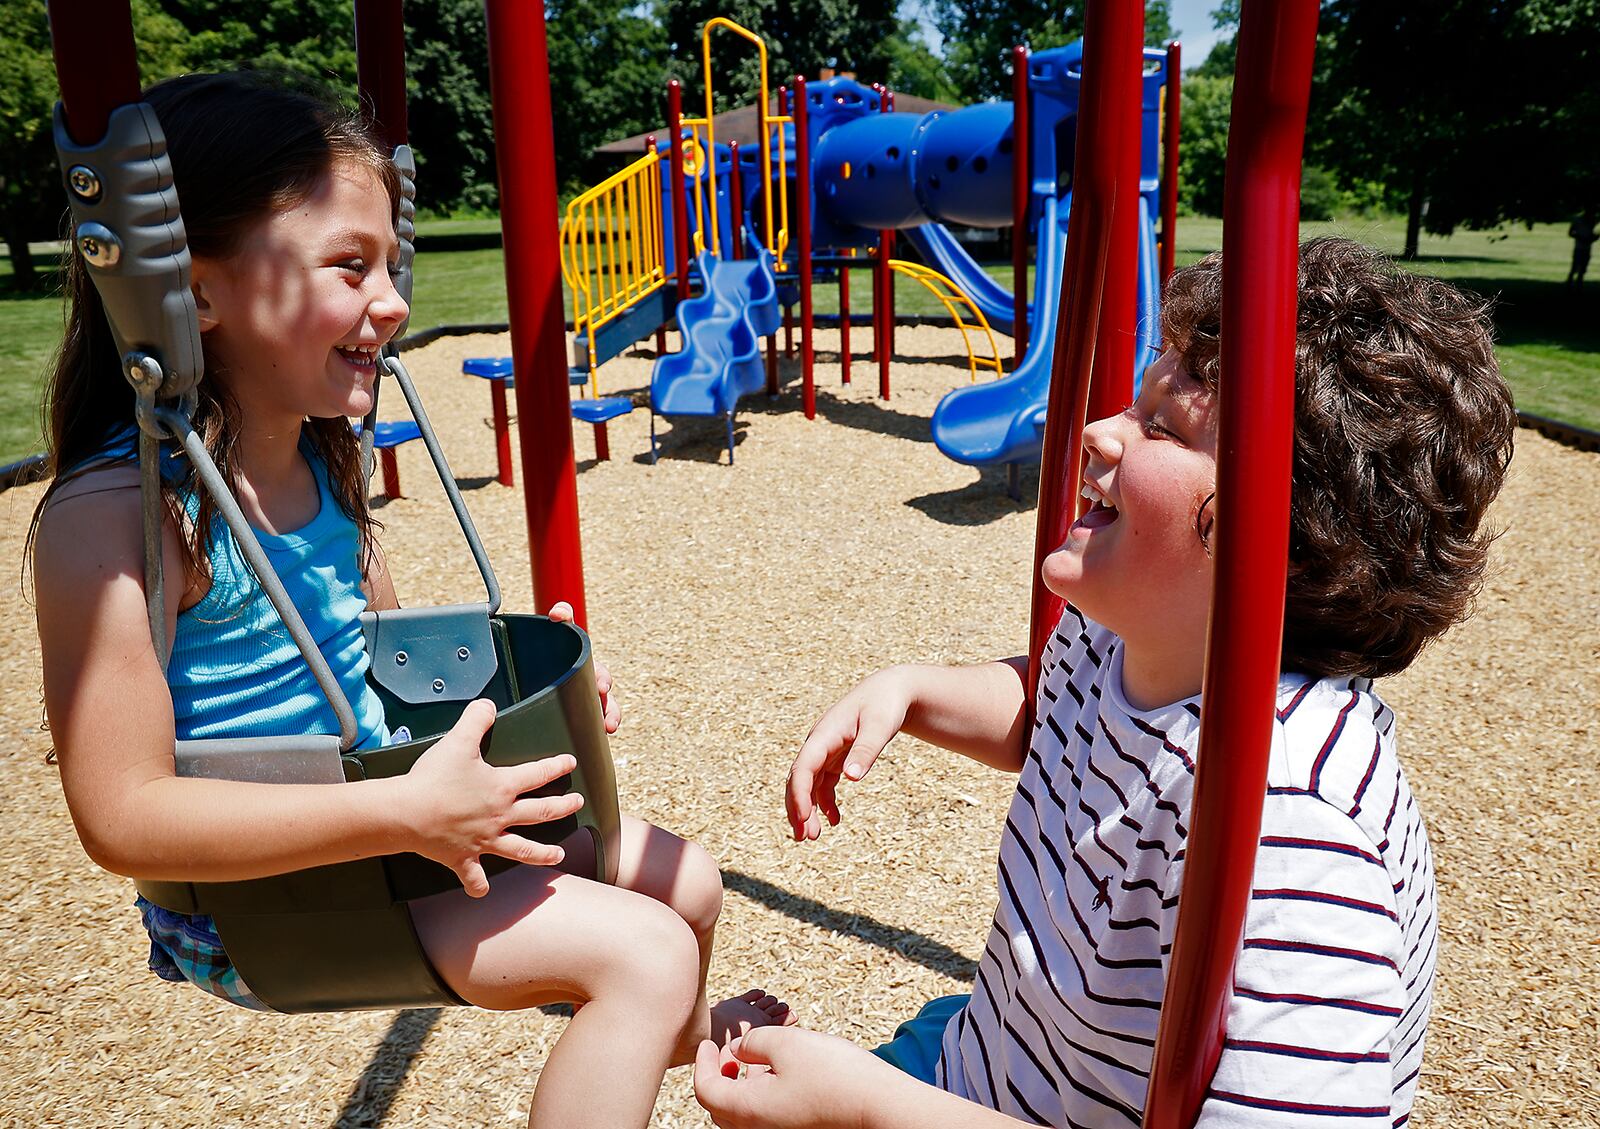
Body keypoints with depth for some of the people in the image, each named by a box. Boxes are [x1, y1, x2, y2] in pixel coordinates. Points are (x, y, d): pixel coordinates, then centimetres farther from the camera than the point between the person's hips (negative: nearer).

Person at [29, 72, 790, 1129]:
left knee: (685, 880, 11)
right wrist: (405, 813, -29)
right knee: (644, 951, -20)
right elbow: (125, 817, -24)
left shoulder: (324, 460, 2)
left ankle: (675, 1037, 42)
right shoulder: (114, 514, -23)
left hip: (385, 809, 8)